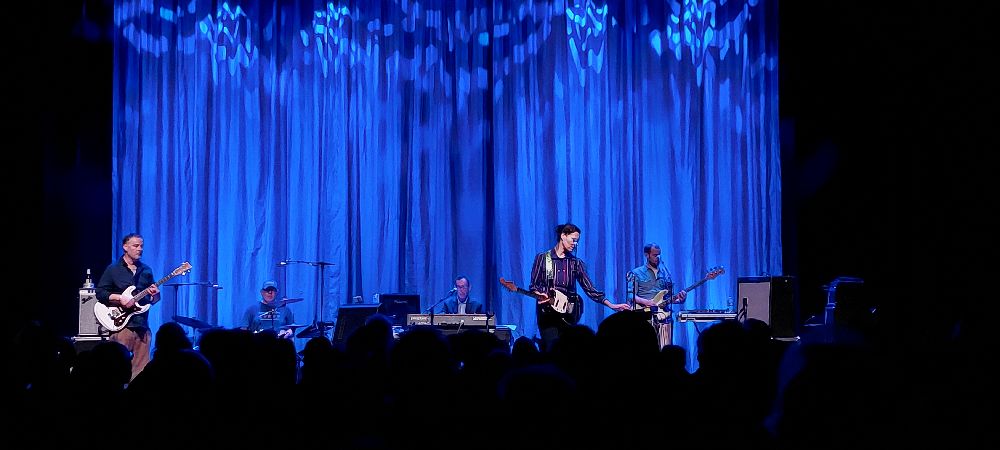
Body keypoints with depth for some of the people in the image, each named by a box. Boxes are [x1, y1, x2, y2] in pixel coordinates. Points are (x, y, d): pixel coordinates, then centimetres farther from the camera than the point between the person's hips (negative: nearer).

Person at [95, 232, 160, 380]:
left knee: (141, 367, 1)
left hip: (142, 326, 4)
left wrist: (155, 295, -3)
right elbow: (99, 292, -1)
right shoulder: (113, 269, 3)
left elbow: (153, 299, 20)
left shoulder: (146, 270, 16)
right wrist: (119, 298, -13)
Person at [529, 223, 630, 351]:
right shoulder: (542, 258, 2)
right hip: (547, 311, -3)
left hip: (568, 313, 3)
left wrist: (611, 305, -4)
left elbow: (589, 288, 5)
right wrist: (539, 295, -19)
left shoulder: (576, 263, 8)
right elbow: (533, 286, 4)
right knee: (551, 350, -13)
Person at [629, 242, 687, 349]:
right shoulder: (637, 273, 7)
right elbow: (631, 296, -2)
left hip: (663, 314, 3)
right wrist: (647, 302, -18)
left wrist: (679, 299, -1)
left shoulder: (665, 273, 19)